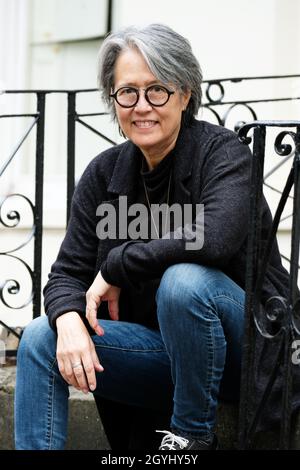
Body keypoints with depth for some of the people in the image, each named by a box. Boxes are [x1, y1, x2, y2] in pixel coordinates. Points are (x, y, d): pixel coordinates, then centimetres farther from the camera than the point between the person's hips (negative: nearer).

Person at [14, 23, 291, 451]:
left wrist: (115, 268, -22)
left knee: (184, 280, -34)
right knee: (40, 339, -12)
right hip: (165, 352, 5)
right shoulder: (104, 174, 2)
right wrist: (69, 321, -23)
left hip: (245, 350, -5)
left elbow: (215, 236, -33)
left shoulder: (223, 153, -13)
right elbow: (68, 272, 1)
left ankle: (194, 435, -14)